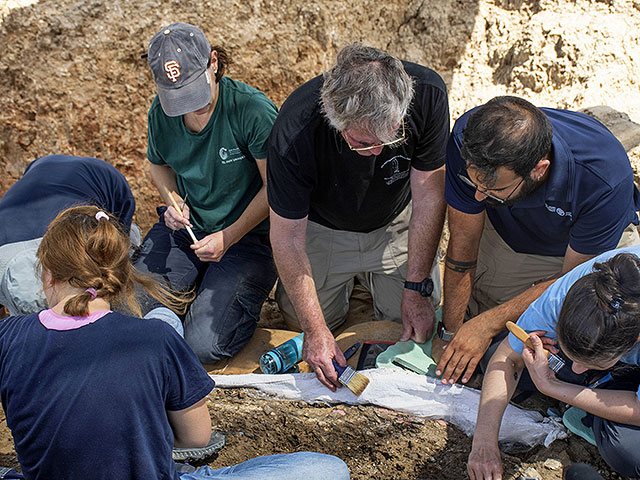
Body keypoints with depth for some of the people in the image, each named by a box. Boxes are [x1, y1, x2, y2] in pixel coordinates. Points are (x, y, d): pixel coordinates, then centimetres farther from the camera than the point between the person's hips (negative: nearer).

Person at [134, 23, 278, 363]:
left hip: (247, 235, -5)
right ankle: (193, 283, 19)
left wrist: (228, 238, -19)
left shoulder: (253, 110, -20)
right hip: (183, 229, 5)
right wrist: (173, 201, -5)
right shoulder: (161, 112, -4)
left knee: (202, 344, -19)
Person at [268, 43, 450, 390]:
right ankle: (344, 279, 28)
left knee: (413, 325, -1)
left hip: (396, 223, 1)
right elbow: (287, 238, -26)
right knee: (303, 317, -2)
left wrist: (417, 288, -18)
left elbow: (428, 195, -20)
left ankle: (368, 273, 28)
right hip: (323, 228, -1)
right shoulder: (293, 134, -38)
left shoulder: (426, 95, -33)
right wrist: (314, 329, -26)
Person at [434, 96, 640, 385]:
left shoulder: (605, 179, -40)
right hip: (509, 239, 2)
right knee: (490, 358, -8)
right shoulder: (469, 141, -34)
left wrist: (488, 323, -27)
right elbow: (462, 244, -21)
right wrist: (450, 333, -15)